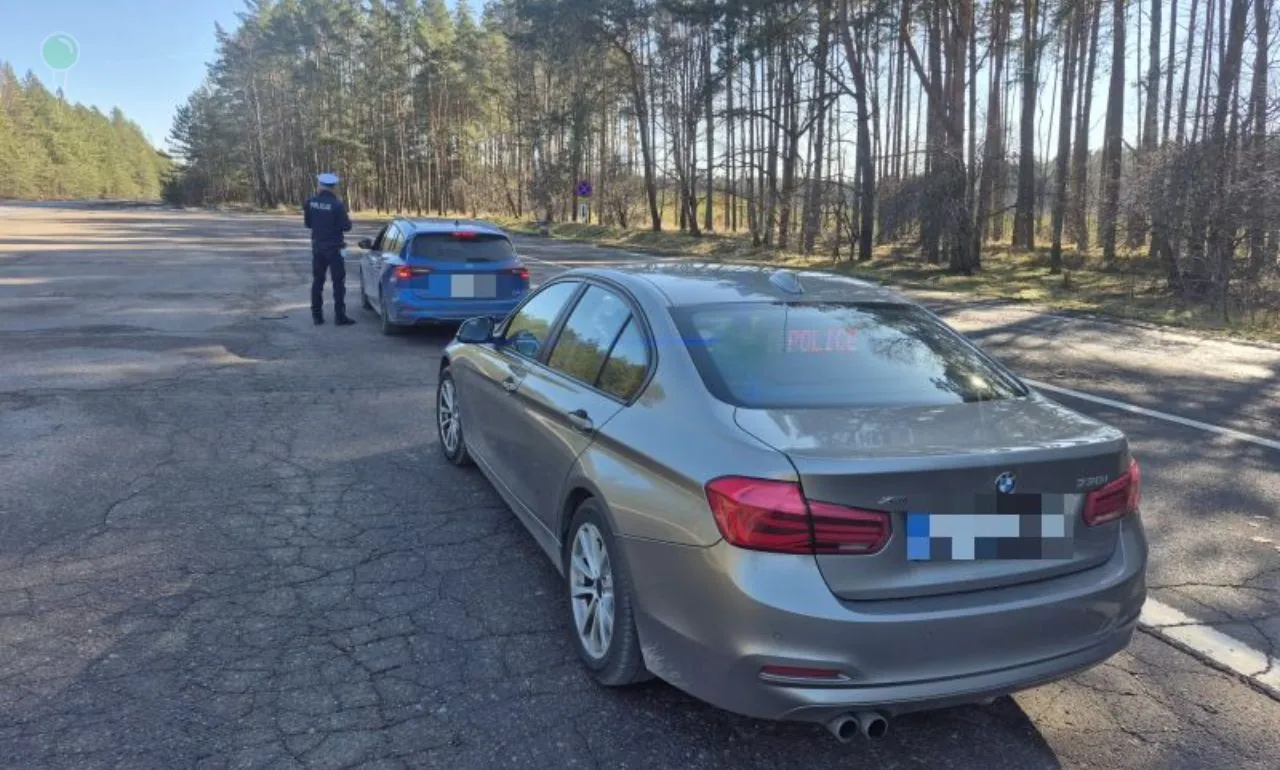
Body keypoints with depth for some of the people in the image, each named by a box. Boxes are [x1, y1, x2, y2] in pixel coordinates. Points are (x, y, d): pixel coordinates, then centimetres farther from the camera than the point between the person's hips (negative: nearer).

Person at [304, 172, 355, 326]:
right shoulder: (337, 204, -16)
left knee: (317, 281, 13)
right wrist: (348, 221, 7)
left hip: (317, 247, 5)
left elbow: (307, 223, 9)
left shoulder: (311, 202, -1)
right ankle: (339, 316, -2)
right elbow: (345, 226, -13)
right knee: (338, 282, 0)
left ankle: (317, 315, 14)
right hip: (334, 247, -5)